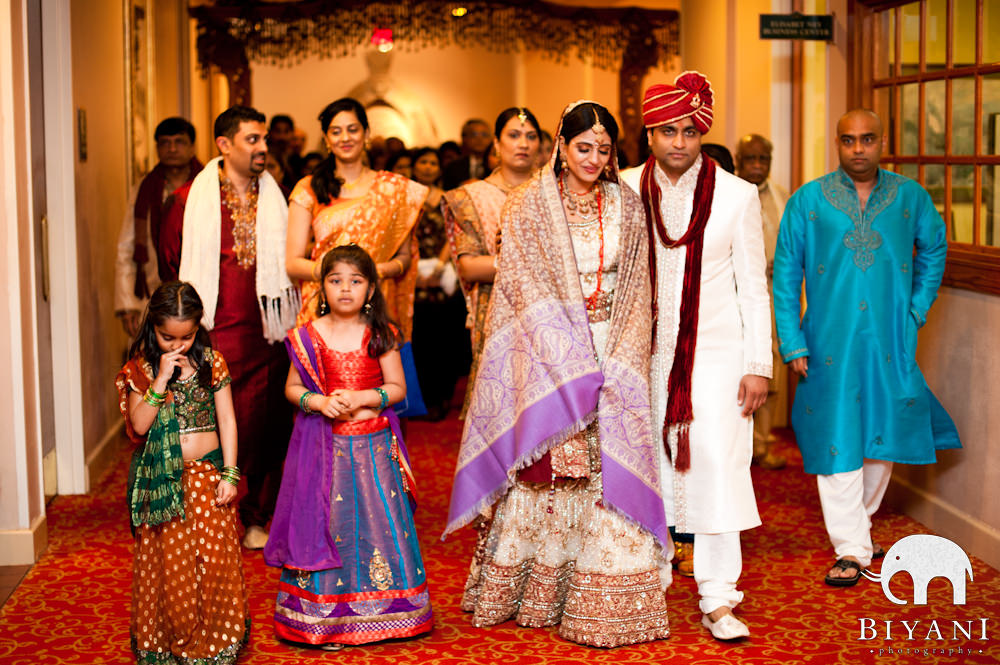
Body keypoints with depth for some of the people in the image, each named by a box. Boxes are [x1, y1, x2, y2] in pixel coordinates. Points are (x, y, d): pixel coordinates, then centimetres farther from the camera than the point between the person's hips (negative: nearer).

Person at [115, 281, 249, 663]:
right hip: (163, 481, -1)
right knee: (170, 563, 2)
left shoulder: (211, 362, 1)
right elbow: (138, 425, -11)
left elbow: (227, 420, 2)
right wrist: (161, 380, -19)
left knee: (216, 560, 0)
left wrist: (229, 474, -4)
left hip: (209, 475, 1)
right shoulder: (141, 369, -1)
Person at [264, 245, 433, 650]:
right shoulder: (308, 336, 0)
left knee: (378, 520, 3)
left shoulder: (380, 335, 0)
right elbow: (292, 387, 7)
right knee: (327, 522, 1)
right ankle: (327, 618, 11)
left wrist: (361, 398, -14)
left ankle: (378, 611, 17)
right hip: (324, 445, 0)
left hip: (373, 447, 0)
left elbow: (397, 387, 2)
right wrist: (318, 402, -12)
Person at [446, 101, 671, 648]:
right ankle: (534, 594, 11)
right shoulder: (528, 205, 0)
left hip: (611, 354, 2)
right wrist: (574, 364, -13)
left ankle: (607, 604, 4)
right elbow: (525, 288, -6)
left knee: (610, 473, -2)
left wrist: (614, 363, -7)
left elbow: (636, 290, 6)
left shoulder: (627, 208, 8)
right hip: (546, 354, -2)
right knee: (544, 469, -2)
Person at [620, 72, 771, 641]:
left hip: (716, 353, -2)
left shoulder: (737, 195, 0)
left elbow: (754, 288, 2)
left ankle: (719, 601, 2)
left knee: (716, 465, -7)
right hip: (647, 354, 2)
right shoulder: (626, 191, 2)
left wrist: (758, 365, -2)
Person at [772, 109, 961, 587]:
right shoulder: (808, 201, 0)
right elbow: (785, 275, 2)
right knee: (837, 441, -2)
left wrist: (916, 310, 9)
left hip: (891, 342, 2)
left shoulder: (910, 198, 4)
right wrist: (793, 344, -4)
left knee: (883, 434, 10)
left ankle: (860, 521, 33)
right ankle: (851, 548, 5)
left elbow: (933, 249, 20)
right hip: (830, 345, -2)